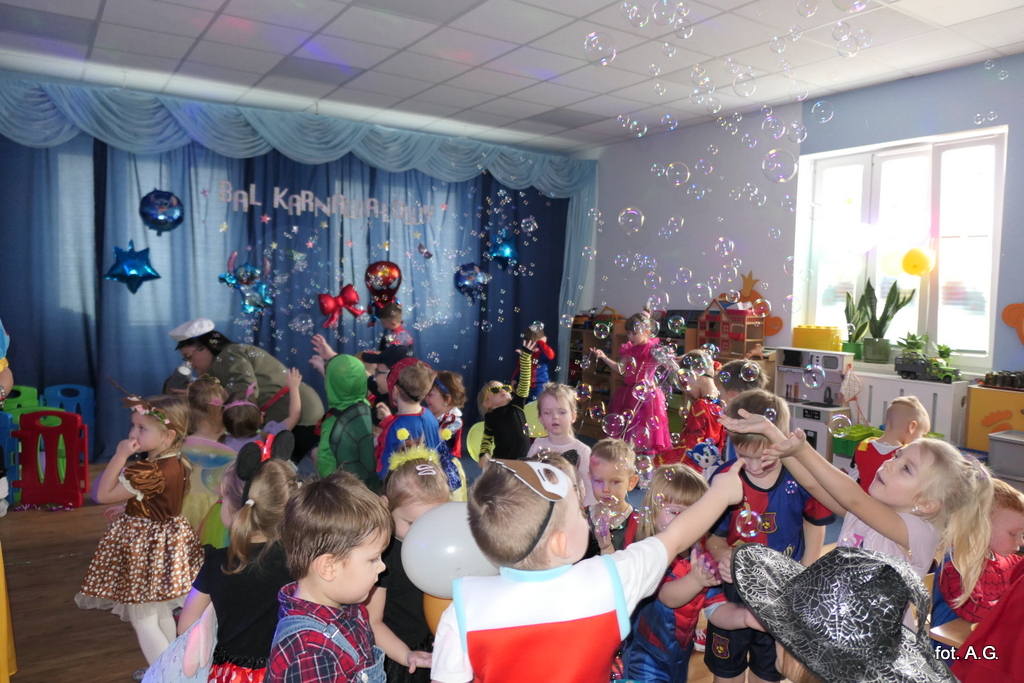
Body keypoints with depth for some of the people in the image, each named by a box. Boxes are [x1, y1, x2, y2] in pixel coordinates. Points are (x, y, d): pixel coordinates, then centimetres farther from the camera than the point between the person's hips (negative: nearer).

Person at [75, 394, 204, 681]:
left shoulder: (149, 472, -29)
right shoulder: (176, 464, -1)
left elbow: (103, 495, -21)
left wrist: (119, 456, -24)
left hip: (145, 547, -9)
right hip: (169, 541, 9)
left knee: (142, 620, 6)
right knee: (162, 613, 23)